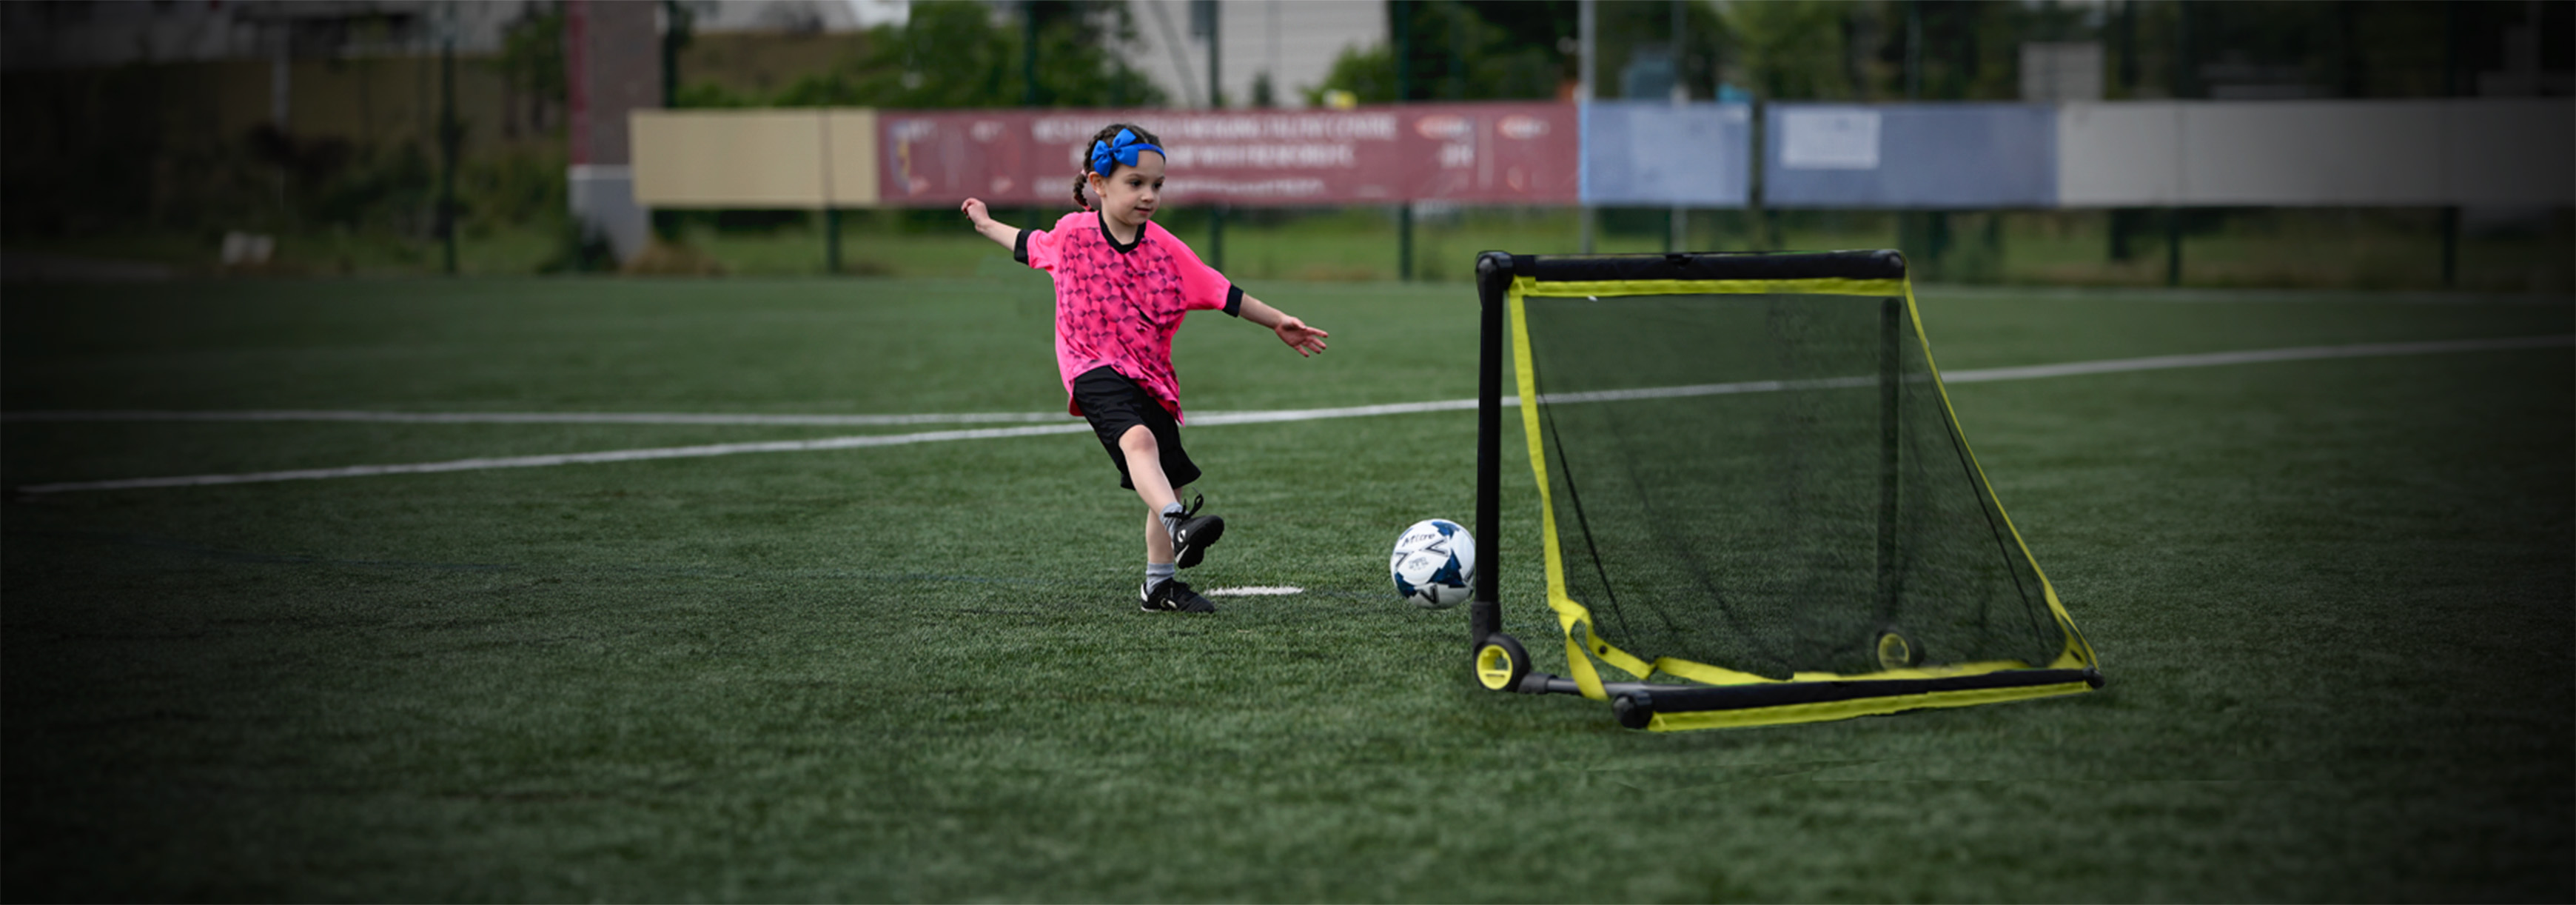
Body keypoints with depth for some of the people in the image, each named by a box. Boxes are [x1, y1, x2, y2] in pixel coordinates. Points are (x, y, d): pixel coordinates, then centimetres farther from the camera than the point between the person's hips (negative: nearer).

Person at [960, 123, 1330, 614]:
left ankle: (1160, 584, 25)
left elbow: (1220, 292, 6)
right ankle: (1178, 525, -56)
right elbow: (1030, 244, 22)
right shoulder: (1071, 233, -1)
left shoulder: (1164, 247, 0)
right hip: (1095, 369, -4)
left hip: (1150, 376, 5)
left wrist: (1278, 322, 5)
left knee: (1168, 479, 9)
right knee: (1137, 438, -34)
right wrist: (987, 225, 37)